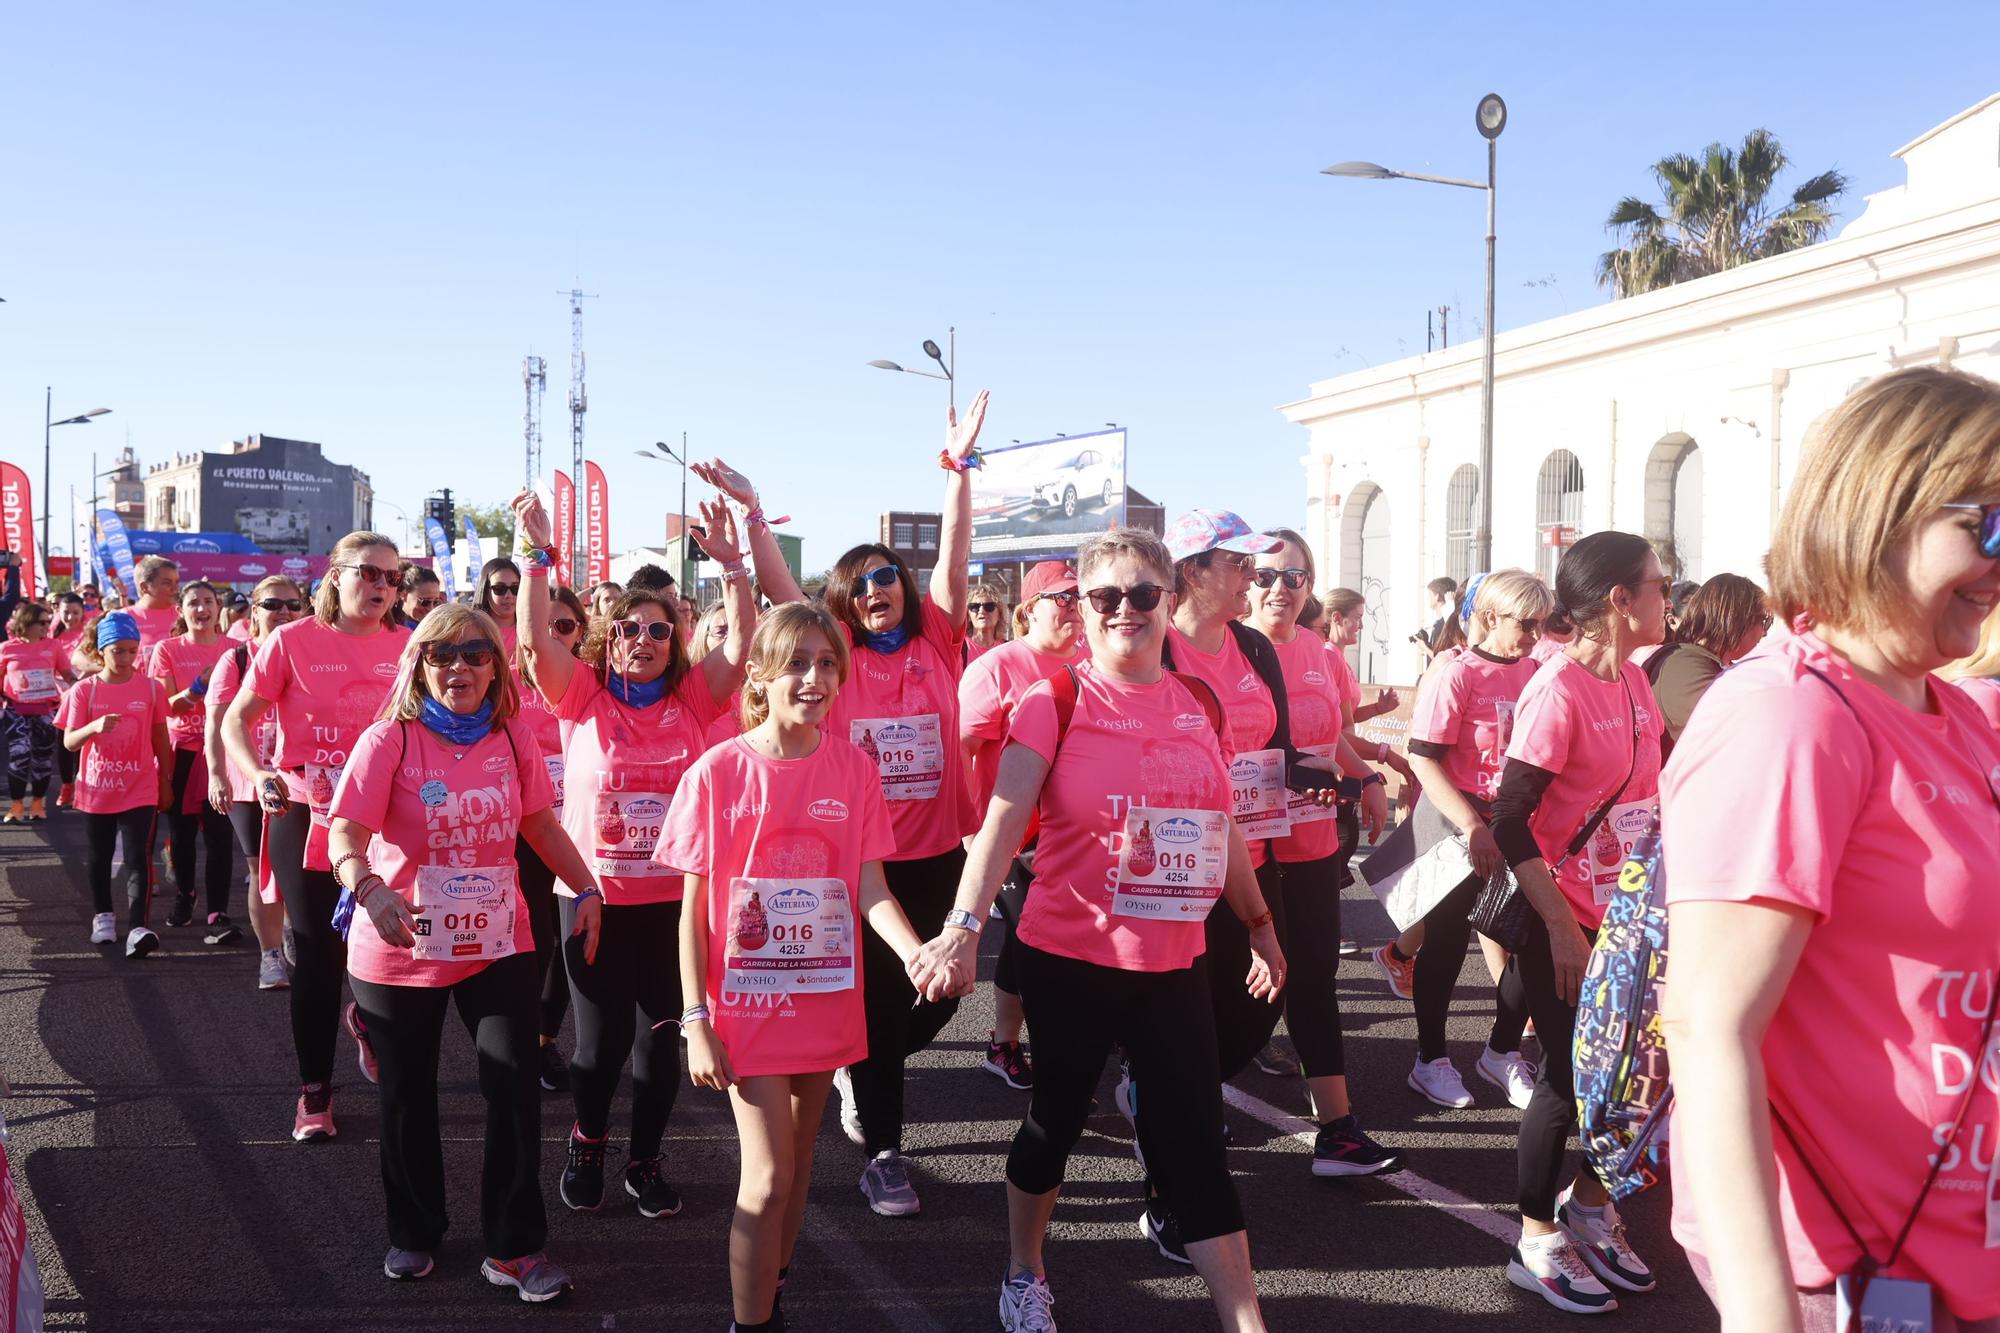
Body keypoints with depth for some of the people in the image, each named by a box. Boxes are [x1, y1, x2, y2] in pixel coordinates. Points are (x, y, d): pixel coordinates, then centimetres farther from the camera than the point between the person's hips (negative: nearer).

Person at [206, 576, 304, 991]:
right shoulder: (236, 660, 1)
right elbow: (216, 721, -4)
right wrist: (216, 774, -15)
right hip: (248, 783, 0)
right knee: (262, 870, 5)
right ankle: (270, 956, 13)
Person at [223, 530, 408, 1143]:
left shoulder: (405, 646, 0)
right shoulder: (293, 641, -6)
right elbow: (236, 721, -3)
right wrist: (260, 776, -20)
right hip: (306, 817, -2)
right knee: (317, 954, 6)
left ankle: (364, 1016, 35)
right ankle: (315, 1090, 22)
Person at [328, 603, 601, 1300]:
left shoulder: (512, 738, 0)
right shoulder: (388, 740, -12)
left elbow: (540, 822, 11)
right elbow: (345, 834, -20)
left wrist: (585, 888, 3)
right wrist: (370, 890, -39)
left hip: (498, 946, 2)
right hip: (401, 950, -2)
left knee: (515, 1089, -5)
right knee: (408, 1097, 14)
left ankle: (514, 1247, 8)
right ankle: (413, 1233, 34)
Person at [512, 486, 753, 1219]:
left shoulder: (692, 699, 1)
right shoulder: (584, 696, -2)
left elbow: (741, 646, -11)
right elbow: (534, 640, -15)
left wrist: (730, 562, -19)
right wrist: (540, 553, -20)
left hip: (675, 897, 2)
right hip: (594, 895, -1)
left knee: (660, 1034, 10)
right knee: (602, 1038, 4)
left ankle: (645, 1161, 28)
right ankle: (586, 1141, 32)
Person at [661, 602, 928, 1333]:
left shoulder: (854, 768, -3)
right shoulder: (718, 771, -10)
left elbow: (871, 890, -5)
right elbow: (693, 908, -6)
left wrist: (916, 953, -25)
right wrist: (696, 1021, -10)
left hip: (825, 1001, 3)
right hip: (747, 1003, -3)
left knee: (796, 1163, 17)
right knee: (768, 1175, -7)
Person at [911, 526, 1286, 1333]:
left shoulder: (1199, 704, 5)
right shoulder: (1055, 702, -9)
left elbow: (1222, 827, 16)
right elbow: (1003, 819, -20)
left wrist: (1260, 925, 20)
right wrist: (964, 925, -32)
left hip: (1176, 963, 3)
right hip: (1070, 959, -3)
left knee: (1195, 1147, 4)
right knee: (1056, 1120, 15)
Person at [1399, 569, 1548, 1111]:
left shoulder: (1534, 674, 4)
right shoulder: (1456, 674, -13)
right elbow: (1424, 759, -16)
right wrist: (1472, 827, -22)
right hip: (1458, 828, -6)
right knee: (1446, 942, 5)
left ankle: (1502, 1052, 27)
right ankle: (1430, 1059, 21)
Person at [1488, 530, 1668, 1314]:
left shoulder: (1634, 682, 6)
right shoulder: (1559, 690, -19)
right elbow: (1510, 822, -20)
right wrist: (1560, 927, -20)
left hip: (1625, 916, 7)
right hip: (1562, 922, -7)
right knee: (1570, 1078, 2)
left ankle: (1588, 1205, 34)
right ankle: (1538, 1242, 20)